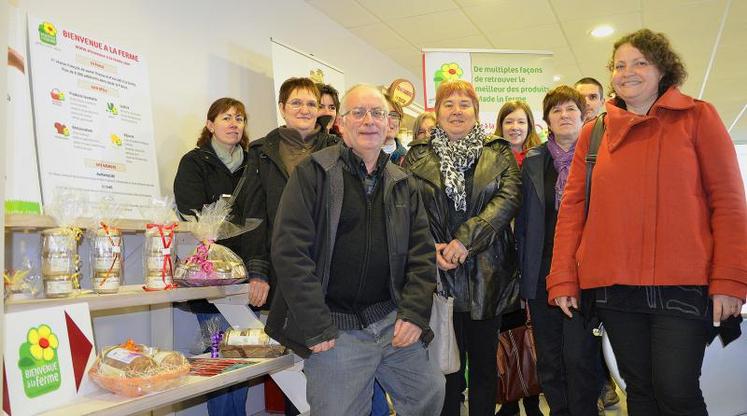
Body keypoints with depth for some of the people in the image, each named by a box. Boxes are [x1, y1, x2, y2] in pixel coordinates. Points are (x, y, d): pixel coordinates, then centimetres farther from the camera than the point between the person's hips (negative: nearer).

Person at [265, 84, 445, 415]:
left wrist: (415, 313, -2)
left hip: (393, 321, 5)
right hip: (335, 329, -4)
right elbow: (289, 249, -12)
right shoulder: (312, 173, -6)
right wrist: (316, 328, -15)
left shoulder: (403, 184, 10)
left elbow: (422, 252, 10)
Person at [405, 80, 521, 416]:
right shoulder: (417, 157, 7)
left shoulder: (499, 154, 7)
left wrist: (466, 239, -19)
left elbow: (508, 198, -8)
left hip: (486, 274, 1)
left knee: (484, 363, 12)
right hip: (437, 273, 0)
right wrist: (431, 248, -17)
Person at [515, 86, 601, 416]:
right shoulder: (533, 161, 10)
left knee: (579, 357, -3)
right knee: (549, 361, 11)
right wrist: (524, 272, 6)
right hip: (543, 272, 3)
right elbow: (523, 219, 10)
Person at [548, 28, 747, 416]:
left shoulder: (697, 117, 4)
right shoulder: (593, 132, 10)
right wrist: (563, 279, 1)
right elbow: (572, 207, 7)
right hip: (612, 286, 3)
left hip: (682, 285, -2)